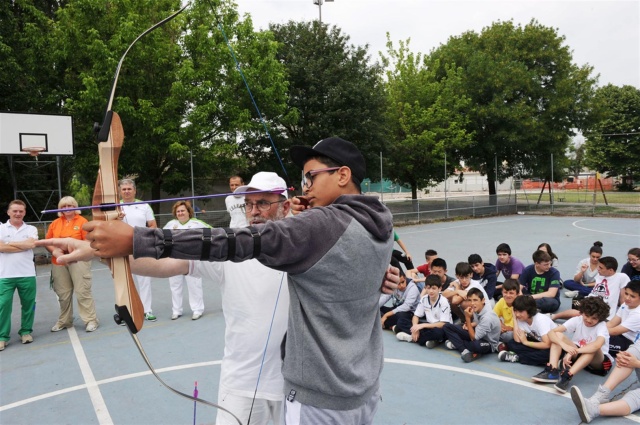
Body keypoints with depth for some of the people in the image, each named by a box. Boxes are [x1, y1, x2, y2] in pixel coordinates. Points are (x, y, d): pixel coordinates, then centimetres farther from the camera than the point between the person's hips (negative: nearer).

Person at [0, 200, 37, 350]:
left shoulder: (31, 229, 7)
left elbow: (30, 244, -11)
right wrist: (23, 246, -8)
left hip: (27, 274, 1)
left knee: (28, 304, 7)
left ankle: (26, 331, 22)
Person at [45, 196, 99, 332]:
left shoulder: (82, 221, -1)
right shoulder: (55, 223, 12)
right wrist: (54, 251, -5)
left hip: (78, 260, -4)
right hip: (59, 262, 4)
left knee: (83, 291, -5)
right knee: (63, 294, 11)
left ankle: (91, 320, 1)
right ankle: (64, 321, 25)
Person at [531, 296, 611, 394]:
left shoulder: (602, 325, -20)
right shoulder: (576, 320, -12)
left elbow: (596, 345, -43)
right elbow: (551, 332, -22)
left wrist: (573, 351, -46)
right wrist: (565, 345, -40)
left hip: (597, 361, -3)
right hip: (577, 355, 3)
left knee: (594, 348, -38)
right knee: (558, 335, -20)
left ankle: (568, 376, -46)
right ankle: (552, 371, -33)